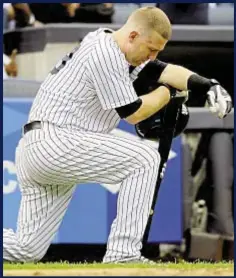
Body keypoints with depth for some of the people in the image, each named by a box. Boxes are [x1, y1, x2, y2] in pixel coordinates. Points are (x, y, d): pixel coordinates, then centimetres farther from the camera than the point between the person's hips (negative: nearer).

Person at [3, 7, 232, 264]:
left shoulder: (117, 48, 17)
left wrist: (210, 86, -3)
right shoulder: (106, 55, -14)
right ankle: (123, 255, -11)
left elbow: (162, 70, 13)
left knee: (27, 251, 9)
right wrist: (166, 93, 6)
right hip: (55, 143, -10)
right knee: (145, 158, -10)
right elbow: (132, 114, -11)